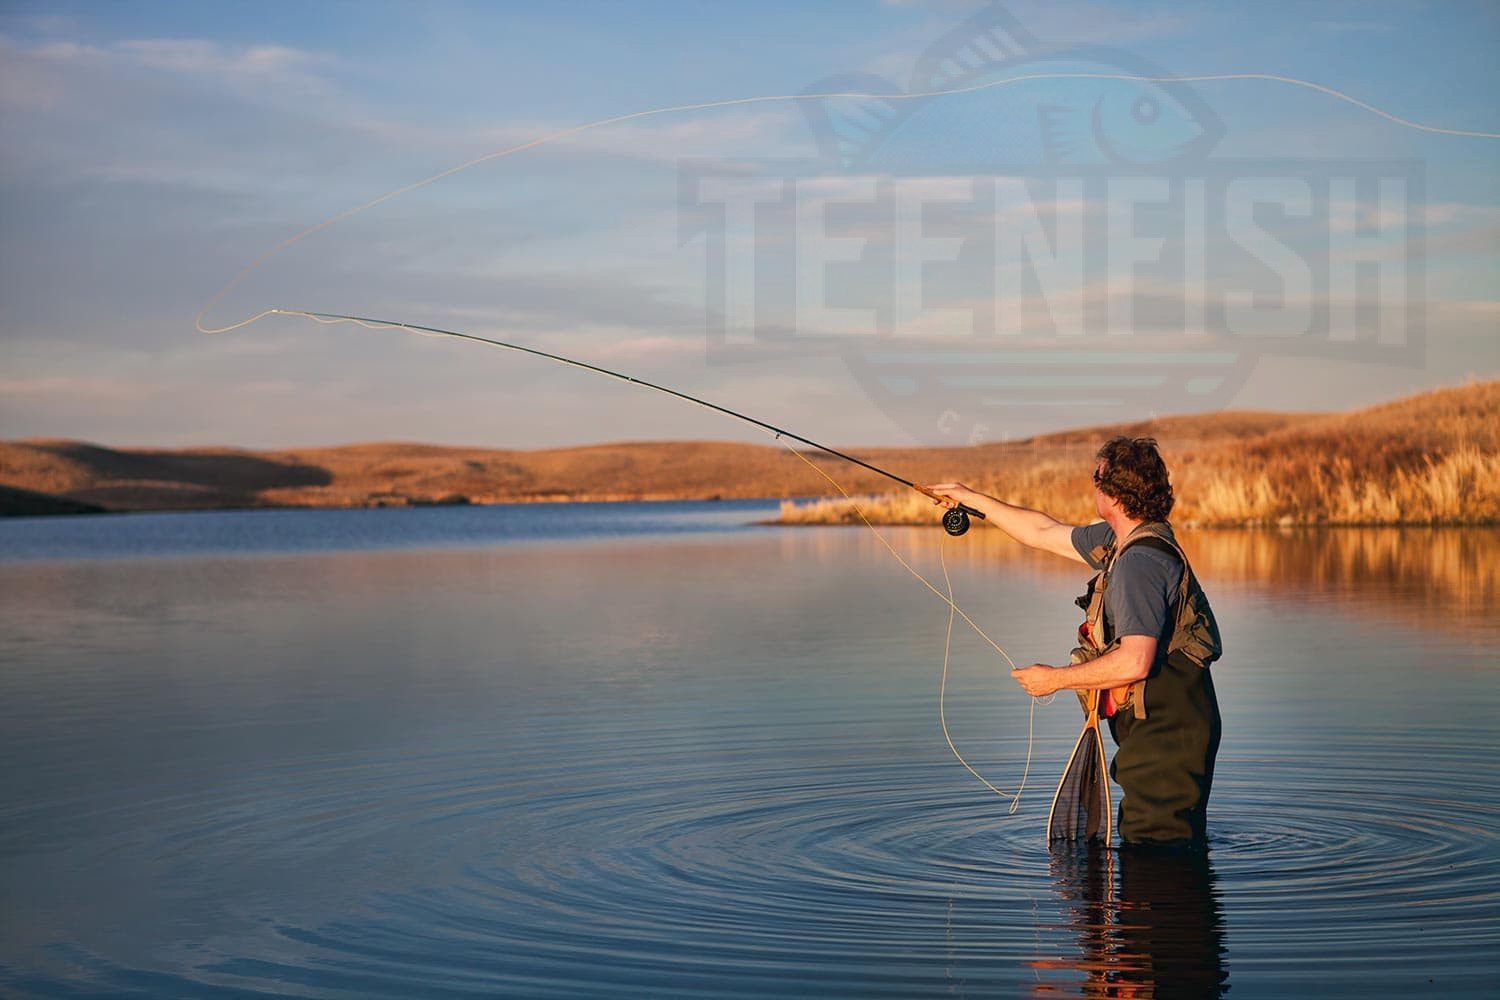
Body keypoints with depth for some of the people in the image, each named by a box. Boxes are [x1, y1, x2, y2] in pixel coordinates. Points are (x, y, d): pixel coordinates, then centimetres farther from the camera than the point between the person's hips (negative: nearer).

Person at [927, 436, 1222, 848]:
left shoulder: (1140, 561, -21)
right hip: (1157, 732, 11)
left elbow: (1135, 662, -28)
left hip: (1166, 734, -11)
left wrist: (1055, 678, -16)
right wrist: (972, 498, 29)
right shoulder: (1120, 542, 11)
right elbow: (1045, 532, 25)